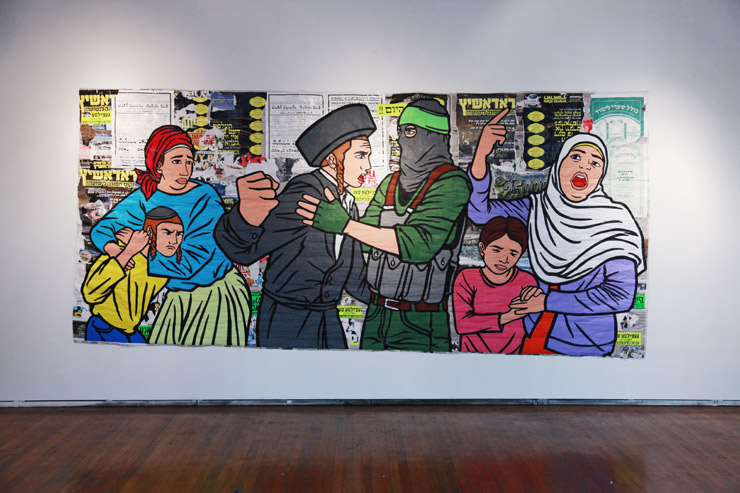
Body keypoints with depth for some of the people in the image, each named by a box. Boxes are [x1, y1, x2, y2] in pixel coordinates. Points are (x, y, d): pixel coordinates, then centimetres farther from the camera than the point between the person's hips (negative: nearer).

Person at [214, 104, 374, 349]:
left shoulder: (349, 206, 9)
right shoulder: (303, 194, -16)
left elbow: (356, 280, 16)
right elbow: (242, 249, -19)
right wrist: (246, 217, -39)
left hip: (329, 320, 7)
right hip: (285, 323, -7)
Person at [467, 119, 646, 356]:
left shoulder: (615, 221, -12)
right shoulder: (539, 207, -1)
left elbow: (622, 296, -17)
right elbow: (479, 211, -8)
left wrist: (549, 301, -16)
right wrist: (481, 153, -20)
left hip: (585, 343, -3)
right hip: (534, 333, 3)